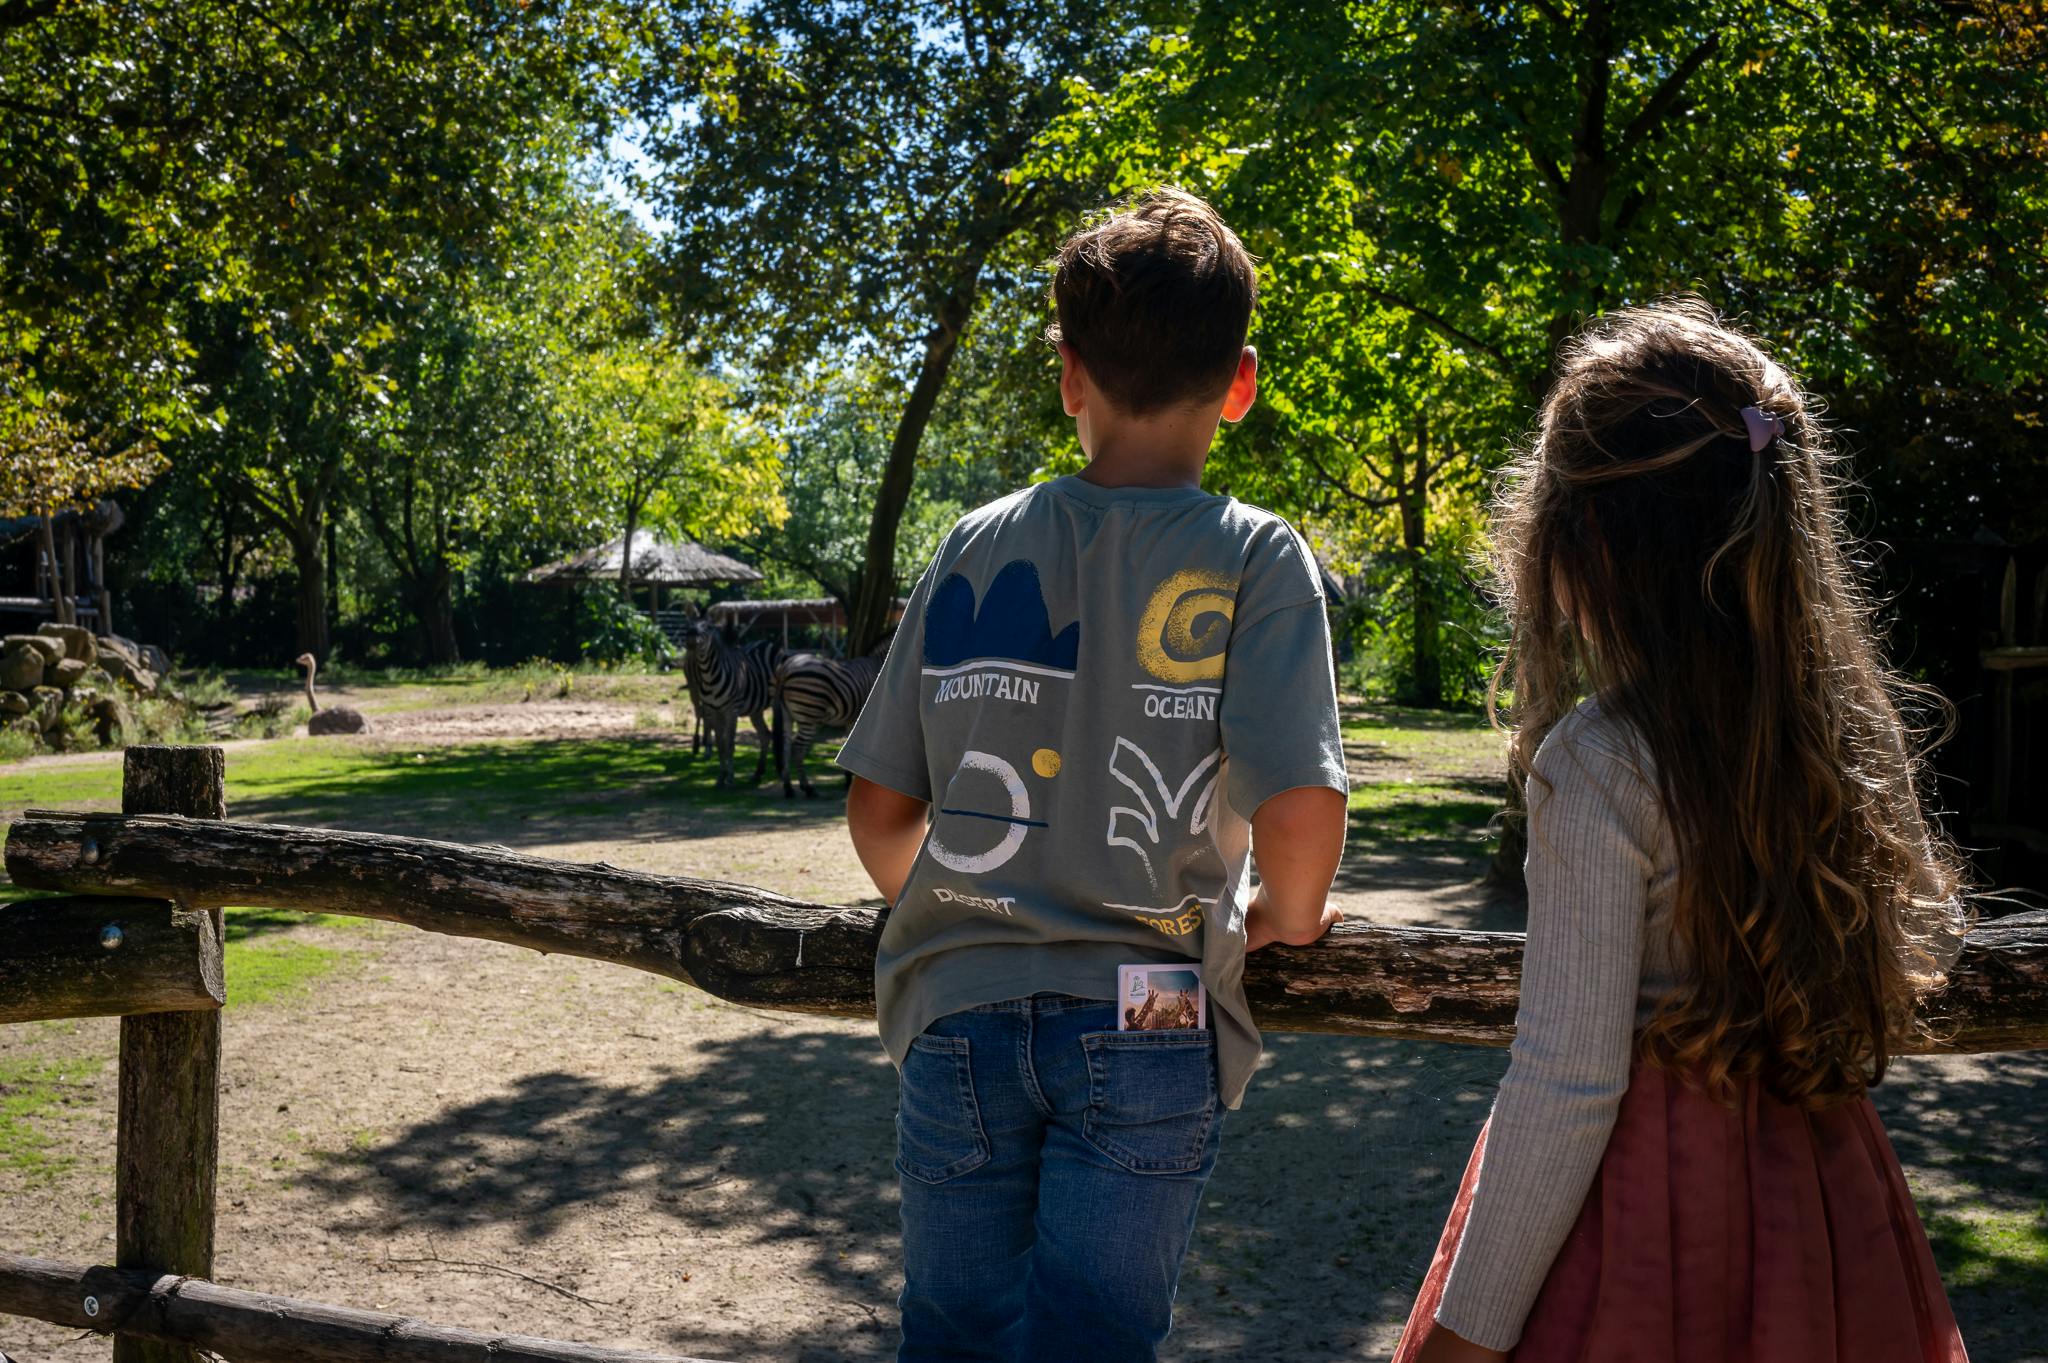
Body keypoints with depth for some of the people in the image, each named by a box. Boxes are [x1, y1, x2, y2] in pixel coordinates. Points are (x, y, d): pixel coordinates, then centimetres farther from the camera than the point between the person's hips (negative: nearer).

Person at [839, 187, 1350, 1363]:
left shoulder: (977, 547, 2)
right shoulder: (1255, 558, -6)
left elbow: (878, 809, 4)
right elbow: (1301, 805, -17)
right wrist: (1287, 921, 4)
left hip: (961, 1013, 3)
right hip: (1148, 1032, -2)